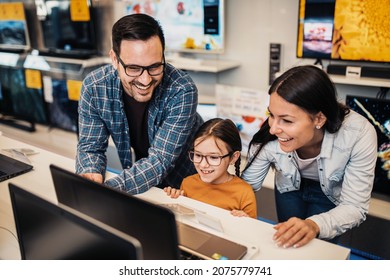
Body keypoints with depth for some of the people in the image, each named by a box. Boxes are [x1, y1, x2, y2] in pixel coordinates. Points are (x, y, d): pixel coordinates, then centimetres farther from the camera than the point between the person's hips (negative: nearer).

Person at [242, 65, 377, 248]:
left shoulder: (359, 135, -38)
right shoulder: (268, 139, -35)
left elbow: (354, 207, -32)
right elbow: (248, 185, -19)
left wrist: (315, 225, -52)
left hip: (332, 194, -1)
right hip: (289, 187, 1)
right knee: (286, 244, 16)